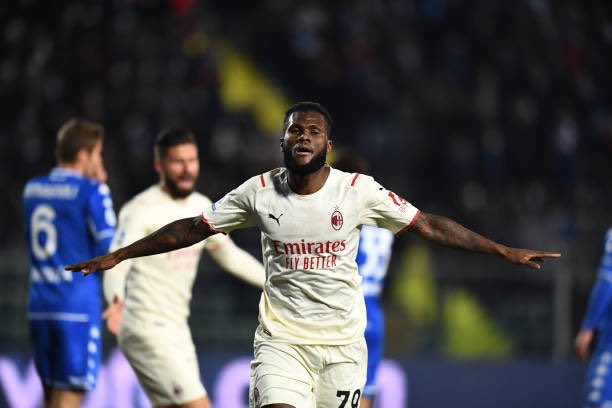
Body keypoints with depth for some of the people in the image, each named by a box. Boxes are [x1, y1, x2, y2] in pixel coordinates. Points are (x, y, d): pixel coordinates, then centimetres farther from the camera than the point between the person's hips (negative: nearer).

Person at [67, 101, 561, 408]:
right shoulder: (260, 191, -2)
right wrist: (117, 256, 6)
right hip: (281, 339, 0)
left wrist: (505, 251, -3)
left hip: (343, 341, 0)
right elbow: (192, 229, 6)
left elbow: (428, 225, -1)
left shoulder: (358, 190, -4)